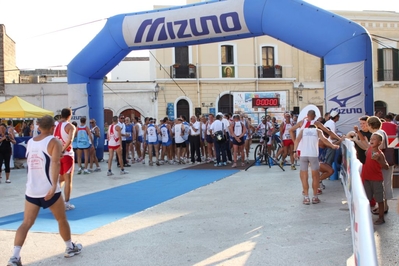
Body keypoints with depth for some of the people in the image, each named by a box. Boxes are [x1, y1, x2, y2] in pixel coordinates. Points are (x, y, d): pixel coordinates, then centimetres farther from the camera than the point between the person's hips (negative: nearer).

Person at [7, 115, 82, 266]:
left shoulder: (30, 142, 11)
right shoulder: (54, 142, -7)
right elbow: (55, 162, -24)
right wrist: (54, 185, -32)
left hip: (31, 190, 4)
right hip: (49, 190, -4)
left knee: (26, 223, 6)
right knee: (62, 220, 15)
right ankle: (70, 248, 30)